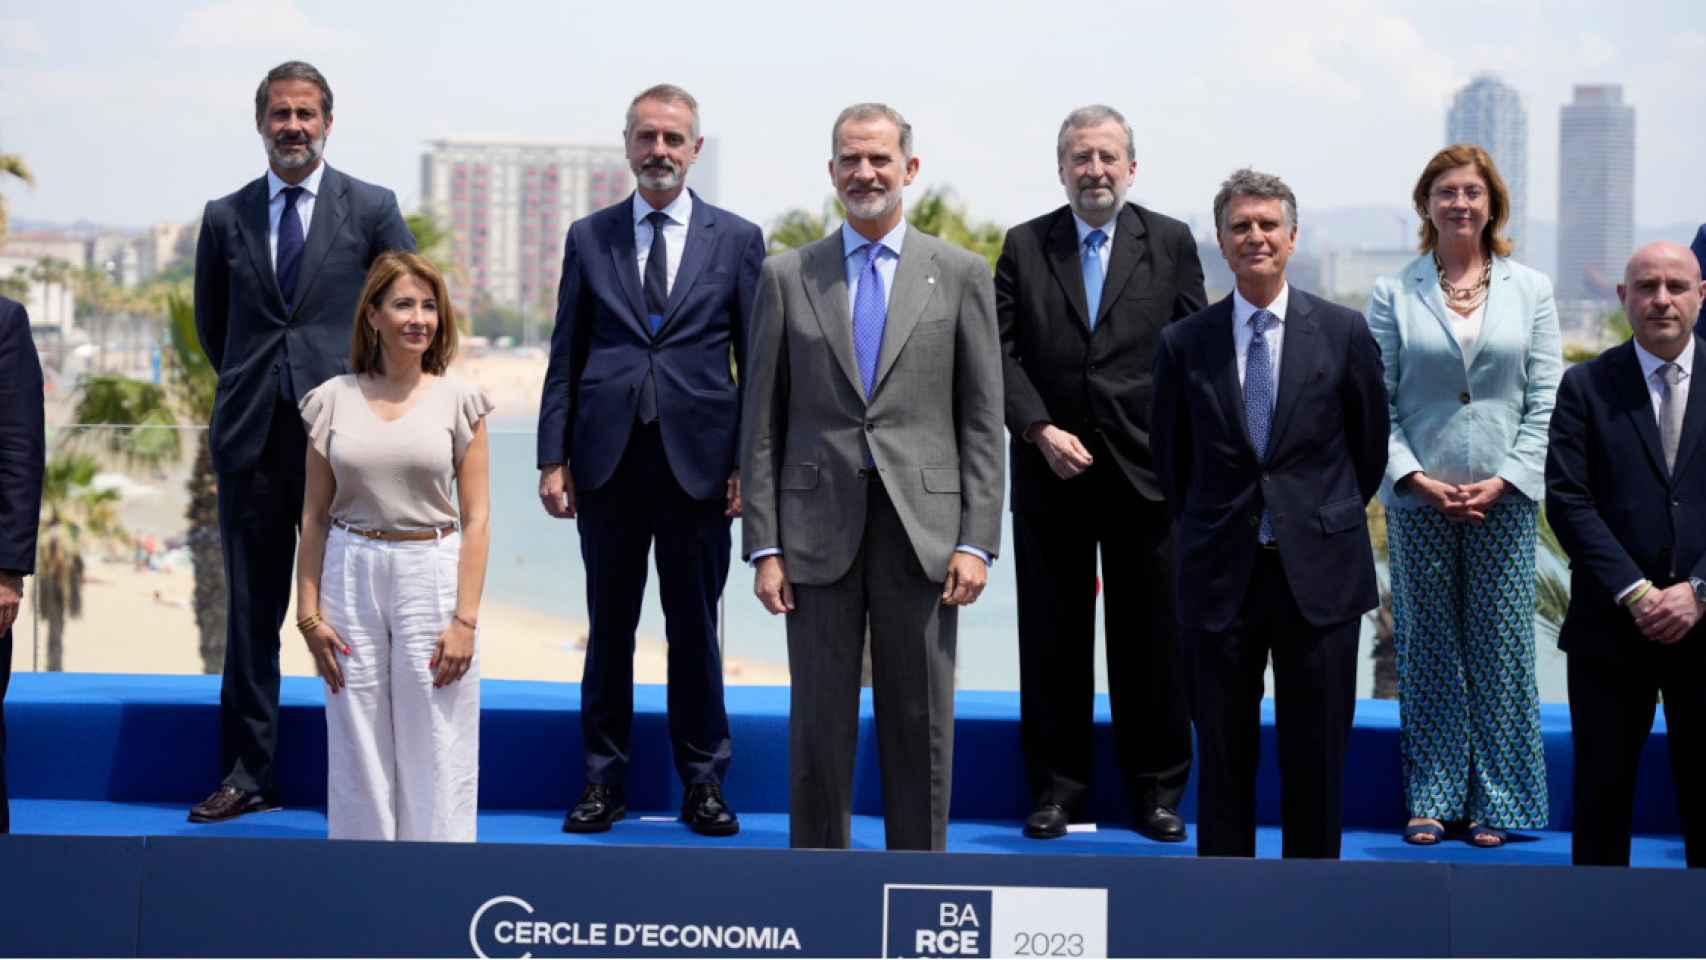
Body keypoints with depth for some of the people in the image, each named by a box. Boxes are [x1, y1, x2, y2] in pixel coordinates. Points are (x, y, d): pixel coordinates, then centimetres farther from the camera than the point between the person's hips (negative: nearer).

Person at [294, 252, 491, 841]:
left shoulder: (457, 400, 0)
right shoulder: (333, 400, 4)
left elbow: (476, 519, -2)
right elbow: (314, 516, 7)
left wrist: (465, 618, -9)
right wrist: (309, 612, 2)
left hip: (432, 577, -1)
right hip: (351, 577, 2)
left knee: (436, 756, 1)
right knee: (358, 753, 6)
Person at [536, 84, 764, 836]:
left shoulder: (737, 239, 5)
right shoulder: (588, 237, 8)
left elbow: (757, 362, 4)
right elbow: (565, 356, 8)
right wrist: (552, 458, 1)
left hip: (697, 460, -1)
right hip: (607, 459, 1)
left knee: (695, 627, 6)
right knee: (609, 625, 8)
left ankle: (703, 781, 16)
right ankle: (604, 778, 16)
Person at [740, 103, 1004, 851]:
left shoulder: (960, 275, 5)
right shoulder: (787, 277, 7)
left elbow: (982, 420, 3)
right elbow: (762, 422, 6)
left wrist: (976, 541, -5)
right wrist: (764, 546, -1)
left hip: (923, 530, 0)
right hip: (819, 532, 0)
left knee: (920, 725, 6)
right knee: (819, 724, 5)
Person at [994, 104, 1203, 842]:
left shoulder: (1171, 243, 5)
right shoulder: (1023, 247, 6)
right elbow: (1002, 351, 1)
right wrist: (1040, 430, -12)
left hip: (1147, 469, 0)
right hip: (1052, 473, 1)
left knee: (1151, 639, 5)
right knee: (1053, 638, 6)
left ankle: (1158, 789, 16)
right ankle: (1057, 786, 16)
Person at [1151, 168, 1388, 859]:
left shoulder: (1343, 333, 1)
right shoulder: (1184, 343, 2)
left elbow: (1369, 446, 11)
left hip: (1318, 572, 0)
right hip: (1221, 576, 1)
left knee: (1317, 752, 6)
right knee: (1223, 752, 6)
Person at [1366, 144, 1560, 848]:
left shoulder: (1531, 290, 5)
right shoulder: (1394, 293, 3)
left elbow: (1546, 401, 2)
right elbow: (1376, 402, 0)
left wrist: (1504, 480, -9)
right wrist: (1417, 479, -11)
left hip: (1505, 500, 0)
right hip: (1418, 501, 0)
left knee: (1501, 650, 2)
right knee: (1426, 651, 5)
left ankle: (1496, 802, 11)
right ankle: (1432, 798, 14)